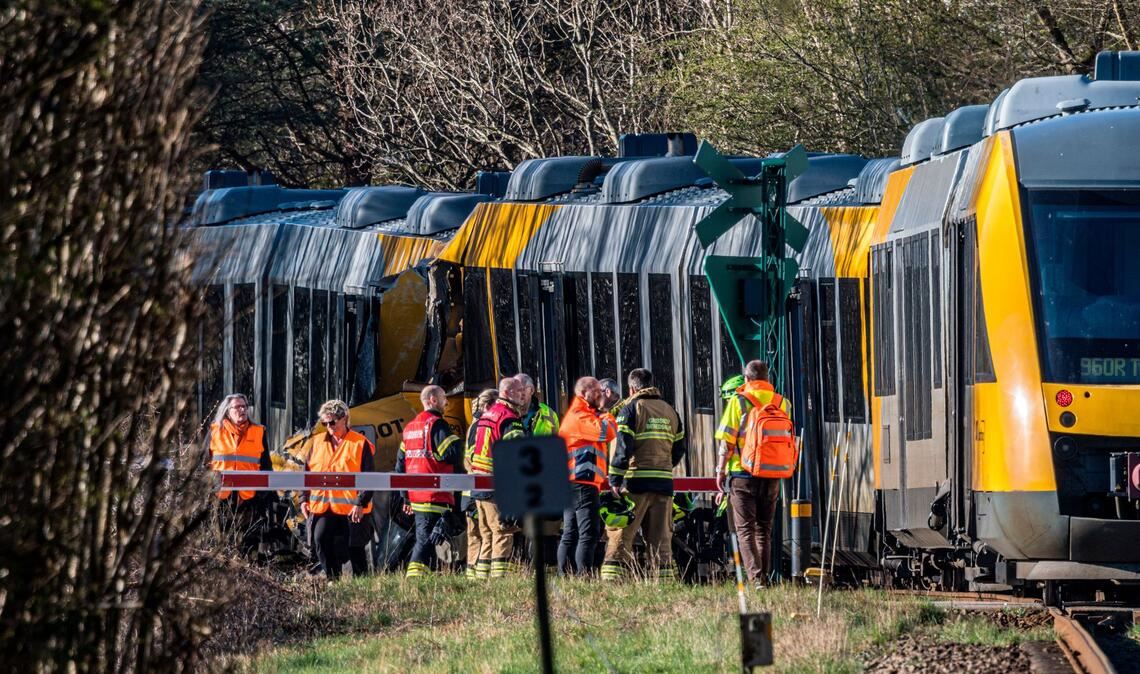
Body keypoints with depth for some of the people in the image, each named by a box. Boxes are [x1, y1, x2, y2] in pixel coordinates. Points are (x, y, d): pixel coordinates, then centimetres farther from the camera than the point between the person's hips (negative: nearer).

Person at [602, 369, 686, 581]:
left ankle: (611, 580, -14)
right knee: (661, 538, 8)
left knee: (620, 536, -5)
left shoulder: (631, 408, -2)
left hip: (636, 483, -5)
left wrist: (615, 481, -10)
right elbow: (679, 448, 17)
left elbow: (623, 447, -10)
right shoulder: (669, 411, 16)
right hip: (664, 483, 5)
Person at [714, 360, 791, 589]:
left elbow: (727, 442, -6)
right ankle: (764, 577, 15)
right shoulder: (781, 403, 6)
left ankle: (756, 578, -16)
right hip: (772, 476, 4)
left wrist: (720, 471, 2)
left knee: (745, 529, -2)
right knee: (764, 529, 15)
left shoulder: (738, 402, -5)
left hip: (743, 474, -4)